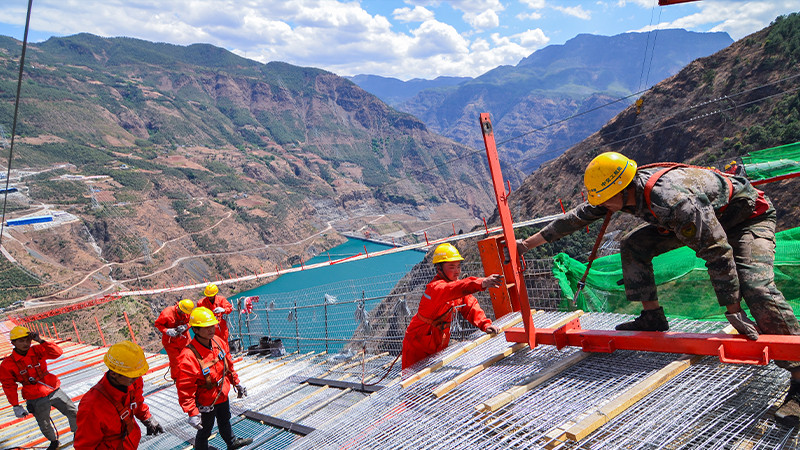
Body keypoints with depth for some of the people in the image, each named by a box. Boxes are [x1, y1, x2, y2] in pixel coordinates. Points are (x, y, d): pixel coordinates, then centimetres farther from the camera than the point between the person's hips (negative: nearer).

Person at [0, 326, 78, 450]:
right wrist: (16, 406, -5)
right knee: (44, 426, 13)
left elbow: (57, 352, -21)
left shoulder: (37, 350, -7)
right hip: (37, 400, -1)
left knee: (73, 413, 9)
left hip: (55, 391, 1)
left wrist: (41, 341, -29)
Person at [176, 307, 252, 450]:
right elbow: (185, 389, -29)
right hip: (206, 403, -7)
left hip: (223, 395, 7)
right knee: (204, 431, 17)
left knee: (225, 421, 32)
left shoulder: (218, 342, -11)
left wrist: (236, 383, 13)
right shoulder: (188, 356, -34)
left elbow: (228, 364, 6)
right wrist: (192, 413, -27)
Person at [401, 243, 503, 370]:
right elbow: (451, 290, -48)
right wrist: (481, 283, -62)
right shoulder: (435, 287, -27)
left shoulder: (457, 284, 0)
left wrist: (485, 324, -19)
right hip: (418, 346, -7)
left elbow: (471, 306, -2)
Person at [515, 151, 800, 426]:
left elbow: (717, 251, -36)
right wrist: (528, 243, -2)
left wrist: (733, 311, -32)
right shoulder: (628, 192, -15)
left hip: (748, 216, -8)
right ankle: (653, 319, 3)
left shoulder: (672, 199, -41)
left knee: (755, 286, -28)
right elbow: (576, 217, -5)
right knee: (633, 246, -5)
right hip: (699, 216, 8)